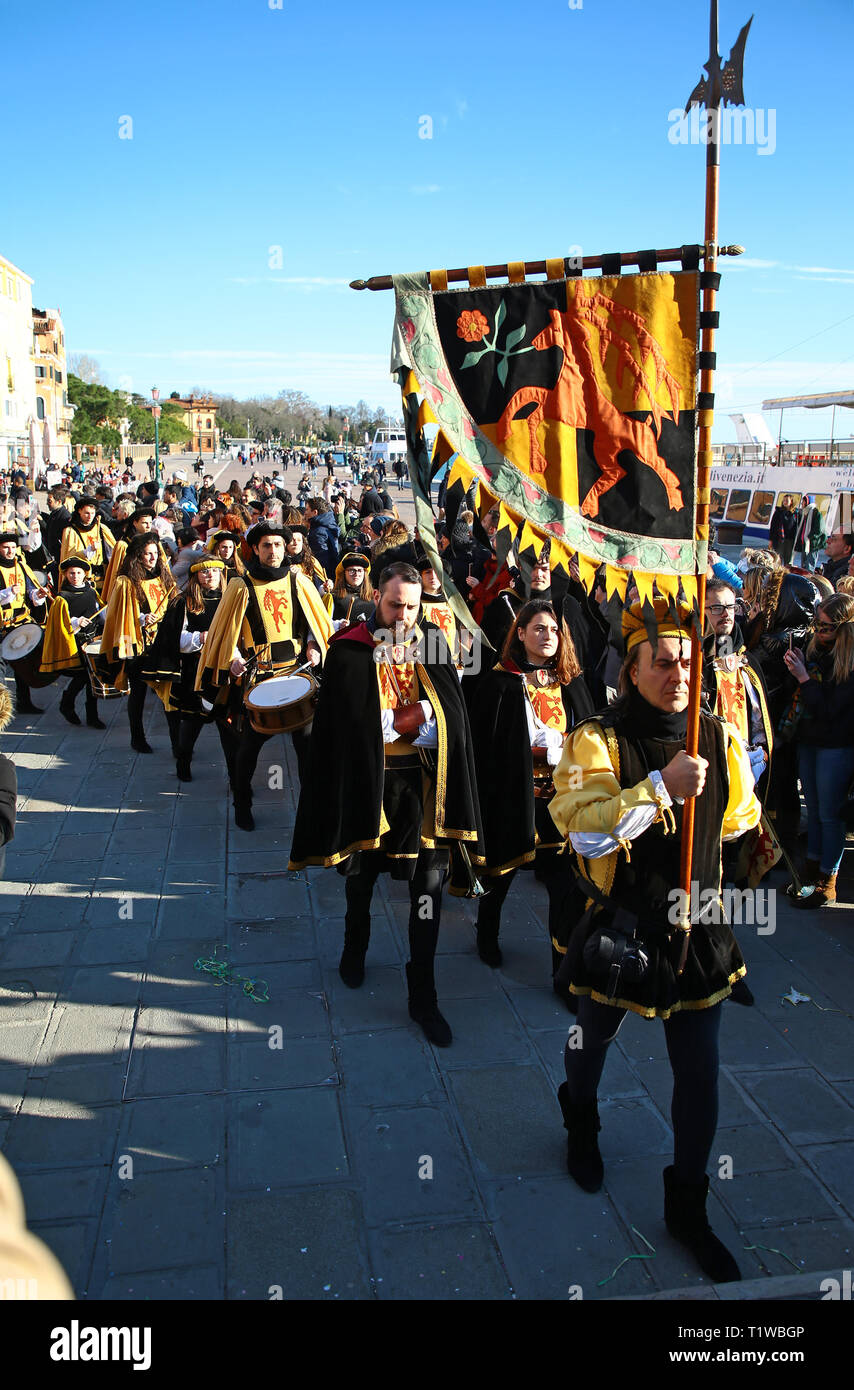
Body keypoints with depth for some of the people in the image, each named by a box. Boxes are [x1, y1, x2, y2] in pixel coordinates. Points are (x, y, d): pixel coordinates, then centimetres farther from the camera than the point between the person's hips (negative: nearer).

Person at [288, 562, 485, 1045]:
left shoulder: (433, 646, 2)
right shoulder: (349, 650, -7)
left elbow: (450, 715, -5)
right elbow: (353, 725, -13)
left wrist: (393, 721, -17)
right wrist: (417, 714, -14)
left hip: (423, 780, 1)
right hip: (366, 781, -1)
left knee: (430, 883, -2)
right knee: (362, 872, 19)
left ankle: (423, 996, 10)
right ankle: (356, 946, 49)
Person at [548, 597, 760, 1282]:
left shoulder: (721, 738, -4)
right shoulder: (598, 740, -17)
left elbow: (739, 816, 15)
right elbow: (585, 832, -31)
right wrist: (663, 786, -34)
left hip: (698, 927, 3)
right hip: (621, 930, -3)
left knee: (700, 1075, 8)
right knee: (594, 1040, 21)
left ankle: (687, 1207, 31)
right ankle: (582, 1128, 55)